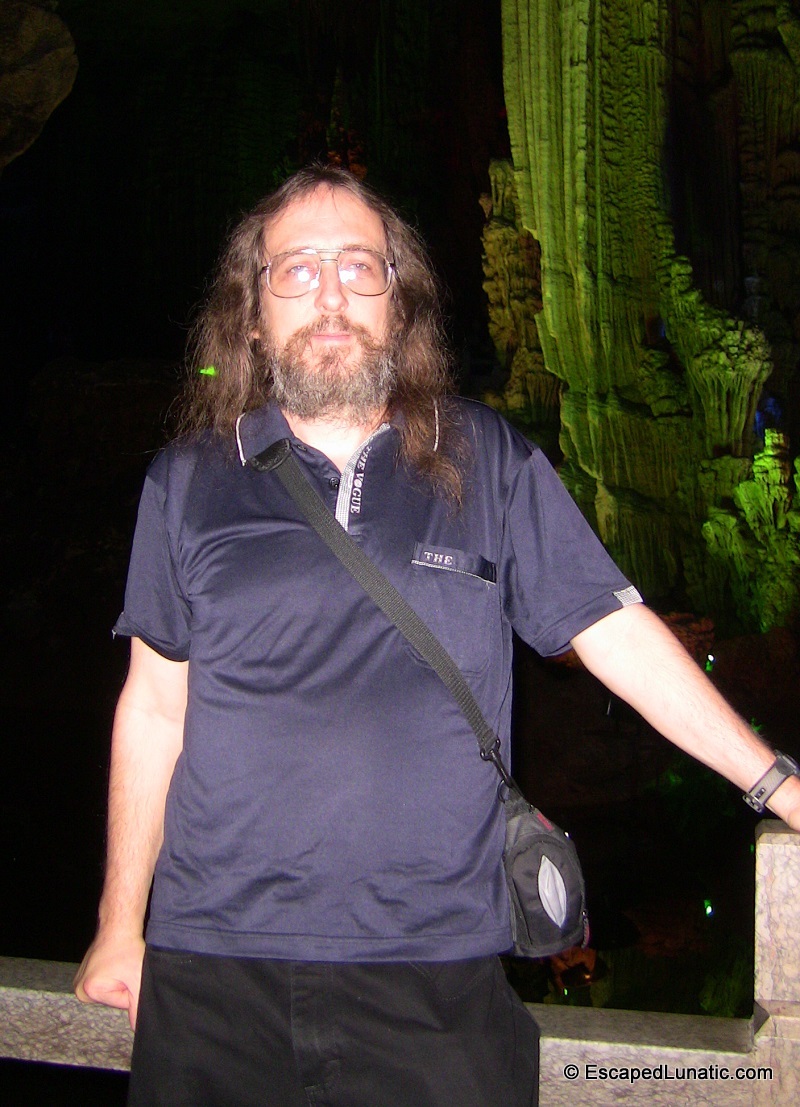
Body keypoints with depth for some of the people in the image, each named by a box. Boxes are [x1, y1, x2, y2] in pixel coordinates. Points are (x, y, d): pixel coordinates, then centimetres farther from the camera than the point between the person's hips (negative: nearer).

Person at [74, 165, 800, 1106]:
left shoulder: (491, 463, 3)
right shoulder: (188, 479, 5)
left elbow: (618, 633, 3)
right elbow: (154, 709, 8)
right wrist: (120, 925, 11)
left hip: (434, 967, 0)